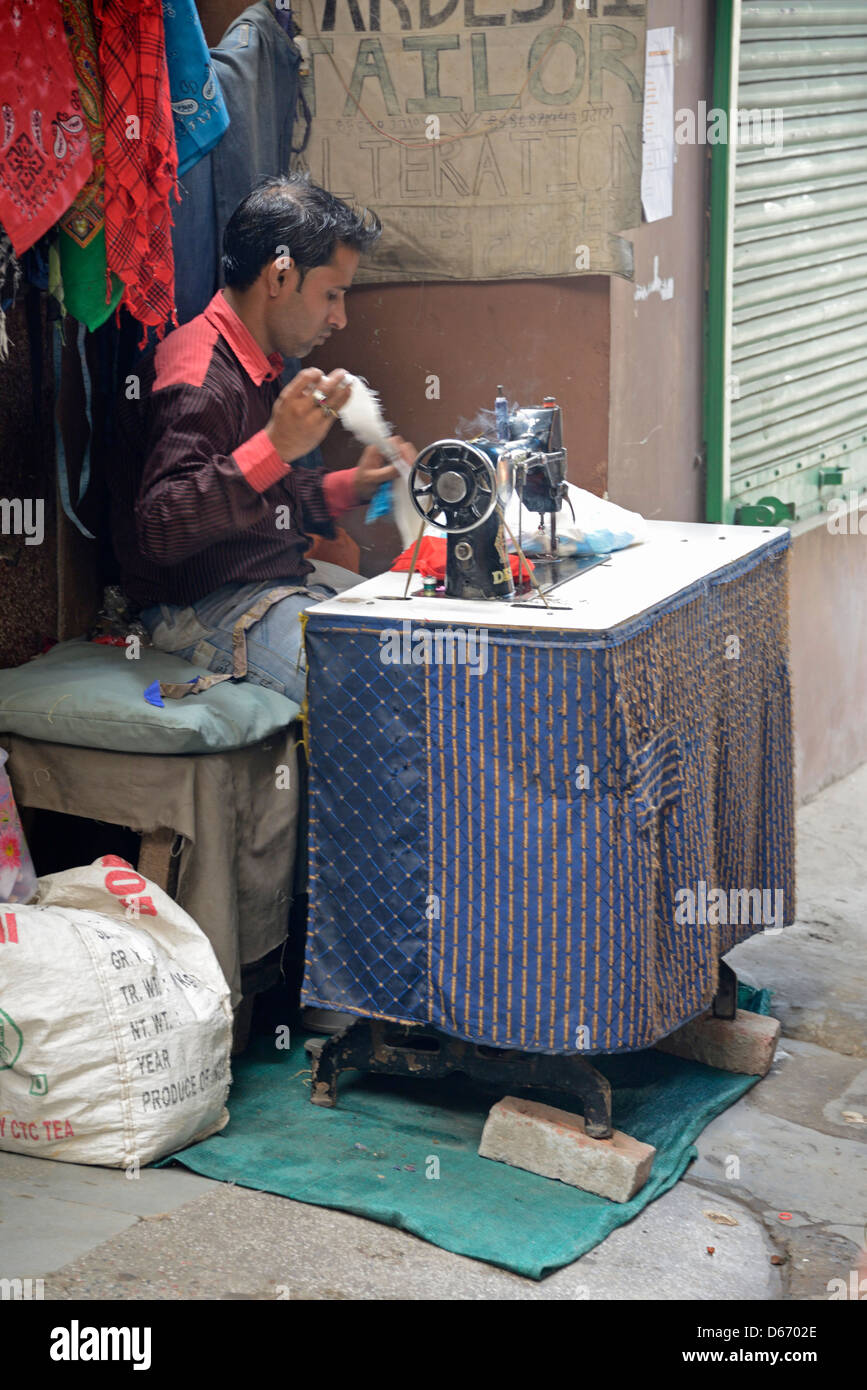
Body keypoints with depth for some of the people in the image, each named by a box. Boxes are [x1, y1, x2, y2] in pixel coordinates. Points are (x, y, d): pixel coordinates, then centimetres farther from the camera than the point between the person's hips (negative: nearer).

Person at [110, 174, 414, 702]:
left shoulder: (258, 365, 15)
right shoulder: (200, 380, -20)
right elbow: (160, 530, -30)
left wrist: (351, 485, 9)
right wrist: (274, 446, -39)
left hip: (282, 579, 11)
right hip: (205, 607, -11)